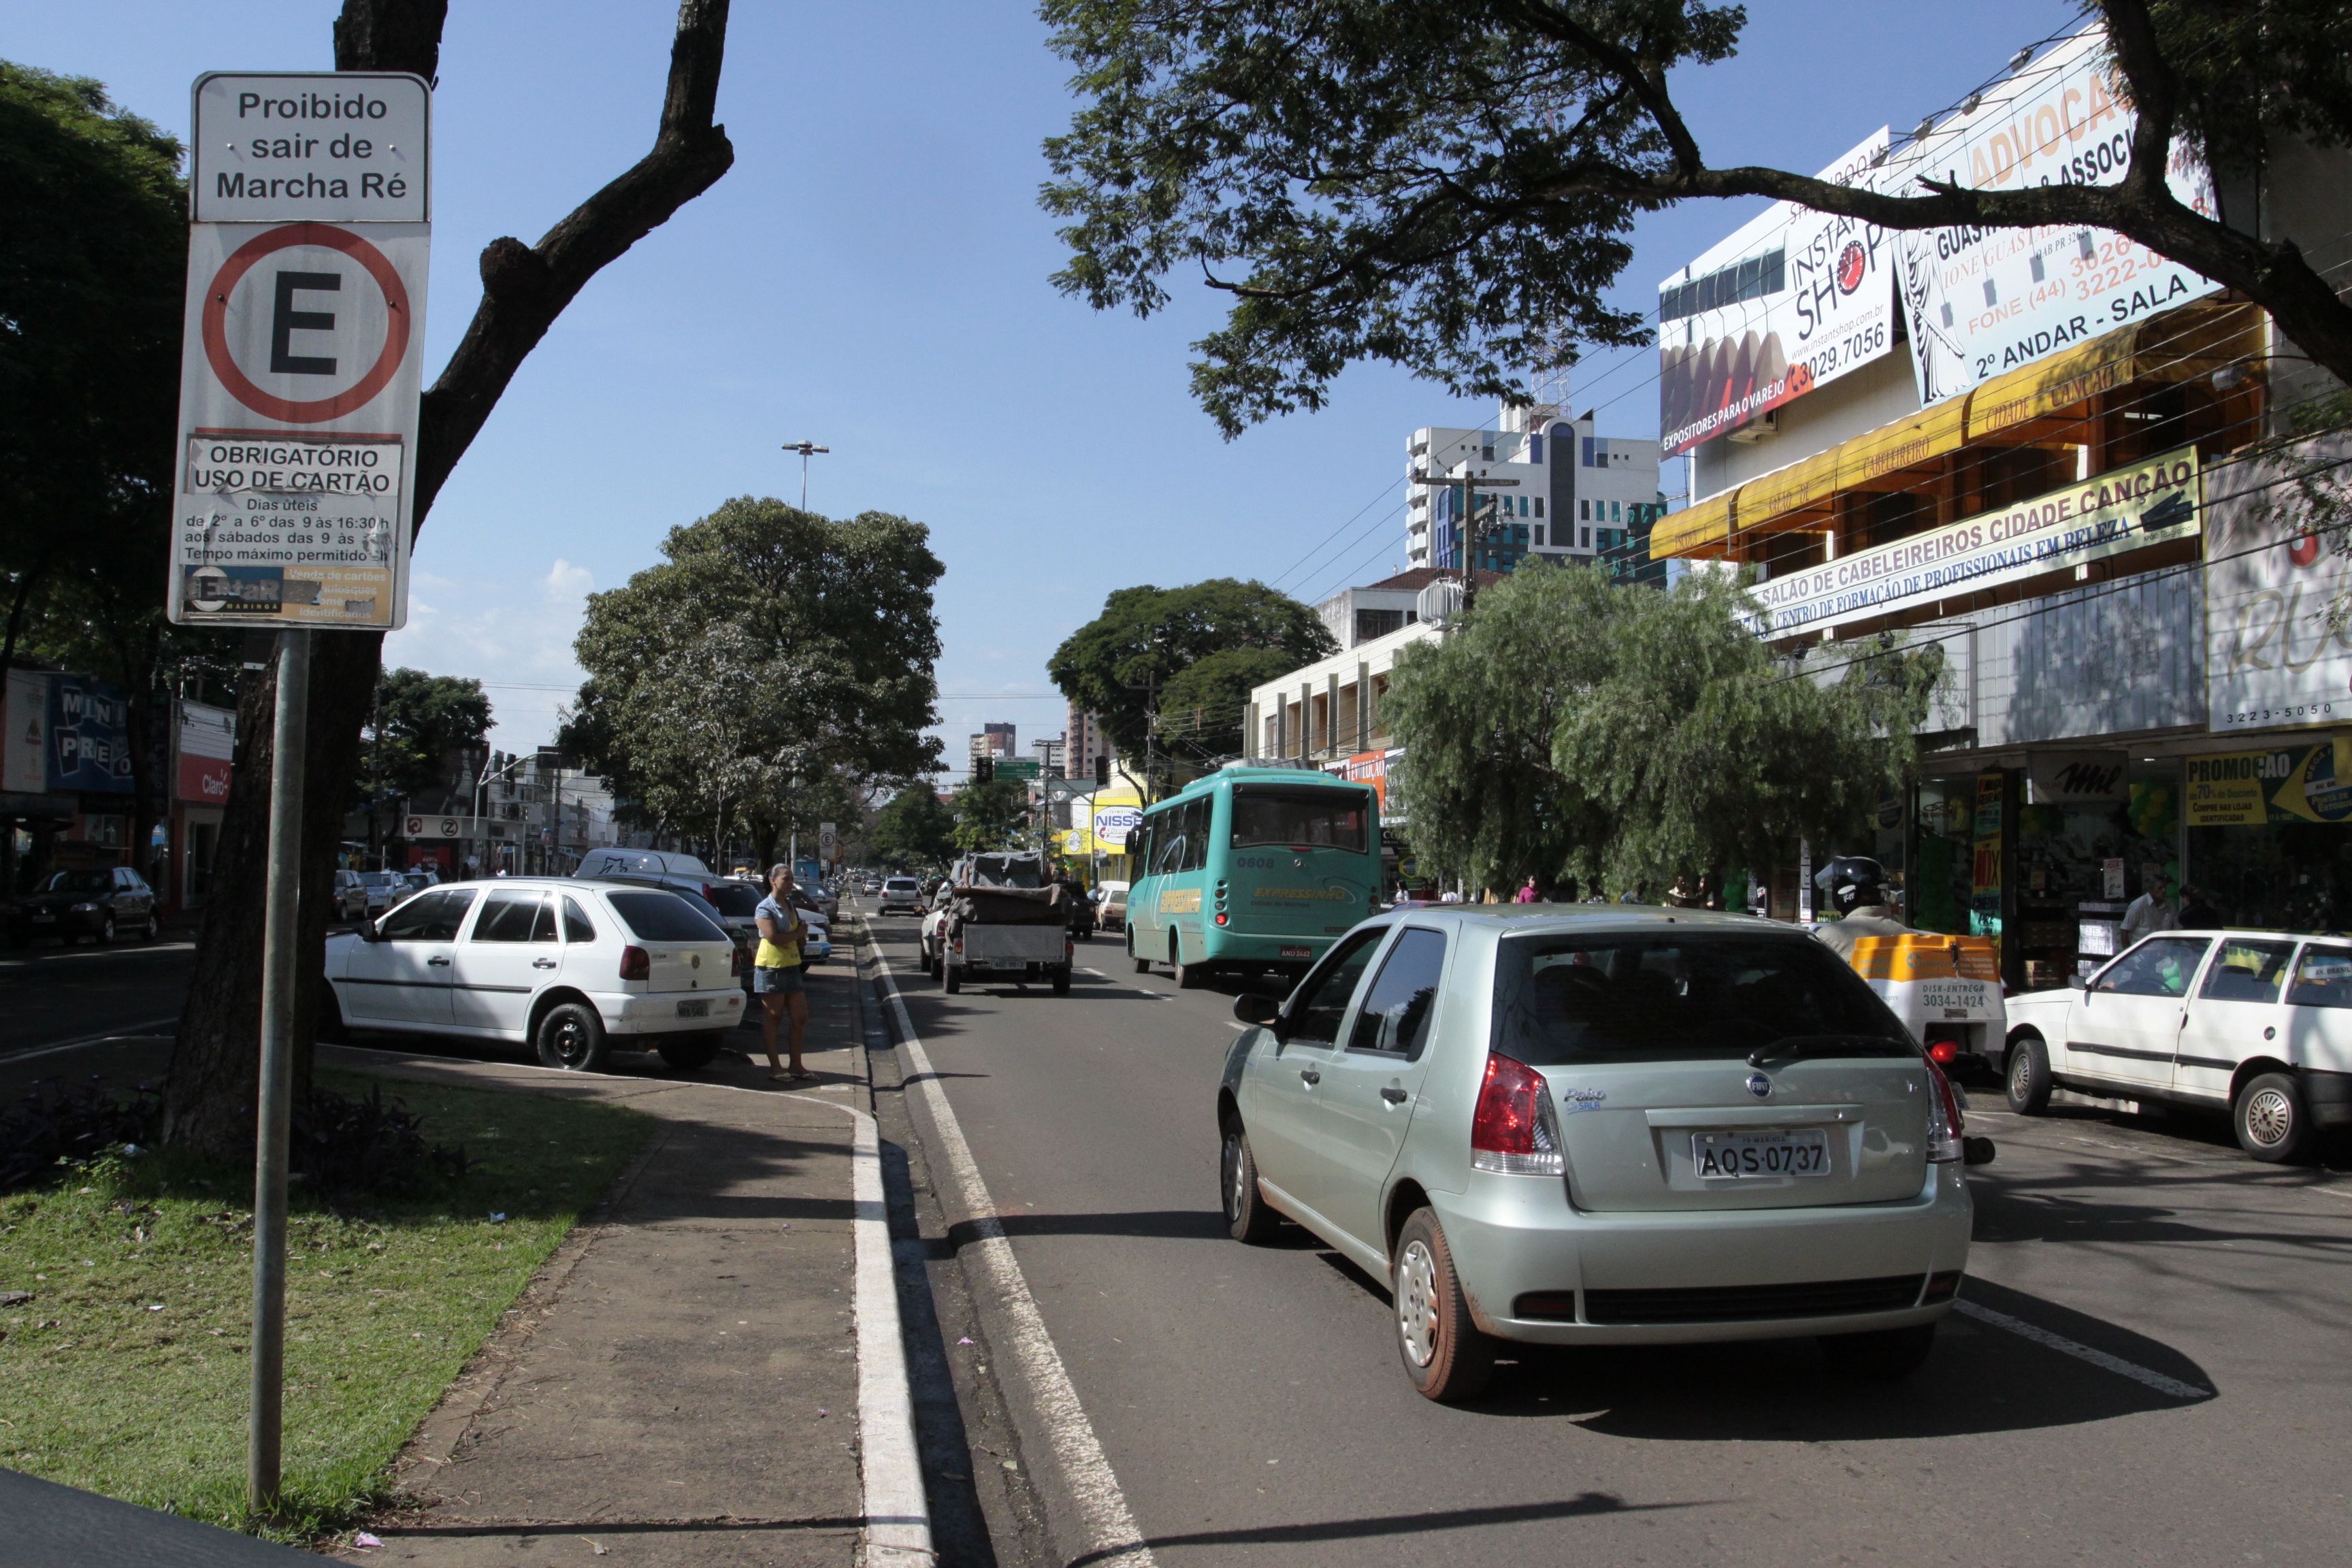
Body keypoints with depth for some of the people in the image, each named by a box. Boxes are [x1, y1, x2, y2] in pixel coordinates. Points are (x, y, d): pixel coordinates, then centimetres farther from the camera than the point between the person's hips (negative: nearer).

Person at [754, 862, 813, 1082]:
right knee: (772, 1018, 0)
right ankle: (775, 1067, 5)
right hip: (771, 968, -8)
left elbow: (799, 937, 22)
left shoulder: (790, 905, 16)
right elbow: (772, 937, -21)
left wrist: (801, 931, -1)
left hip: (791, 967, 8)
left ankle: (796, 1065, 13)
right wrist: (798, 933, -8)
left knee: (800, 1018, 5)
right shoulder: (765, 907, -9)